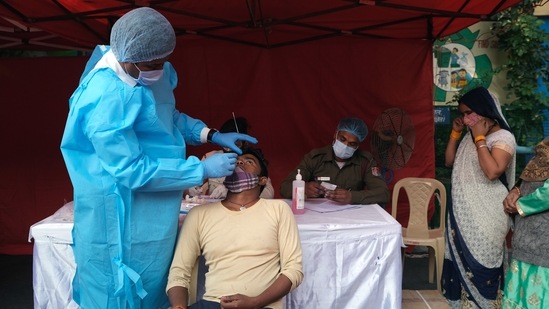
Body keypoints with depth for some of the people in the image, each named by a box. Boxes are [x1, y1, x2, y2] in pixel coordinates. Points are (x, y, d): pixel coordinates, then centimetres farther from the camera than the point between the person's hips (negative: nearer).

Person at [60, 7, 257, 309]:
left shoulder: (149, 71, -3)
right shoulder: (105, 100, -29)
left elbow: (169, 117, 14)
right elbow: (133, 170, -26)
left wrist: (213, 135, 0)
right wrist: (203, 169, -23)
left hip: (150, 210, 8)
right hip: (120, 214, -8)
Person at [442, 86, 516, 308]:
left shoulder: (504, 137, -12)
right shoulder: (470, 136, 10)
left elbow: (492, 172, -26)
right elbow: (449, 161, 16)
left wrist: (480, 138, -19)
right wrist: (455, 133, 6)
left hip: (485, 215, -7)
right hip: (463, 212, 7)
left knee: (481, 263, 2)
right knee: (463, 260, 14)